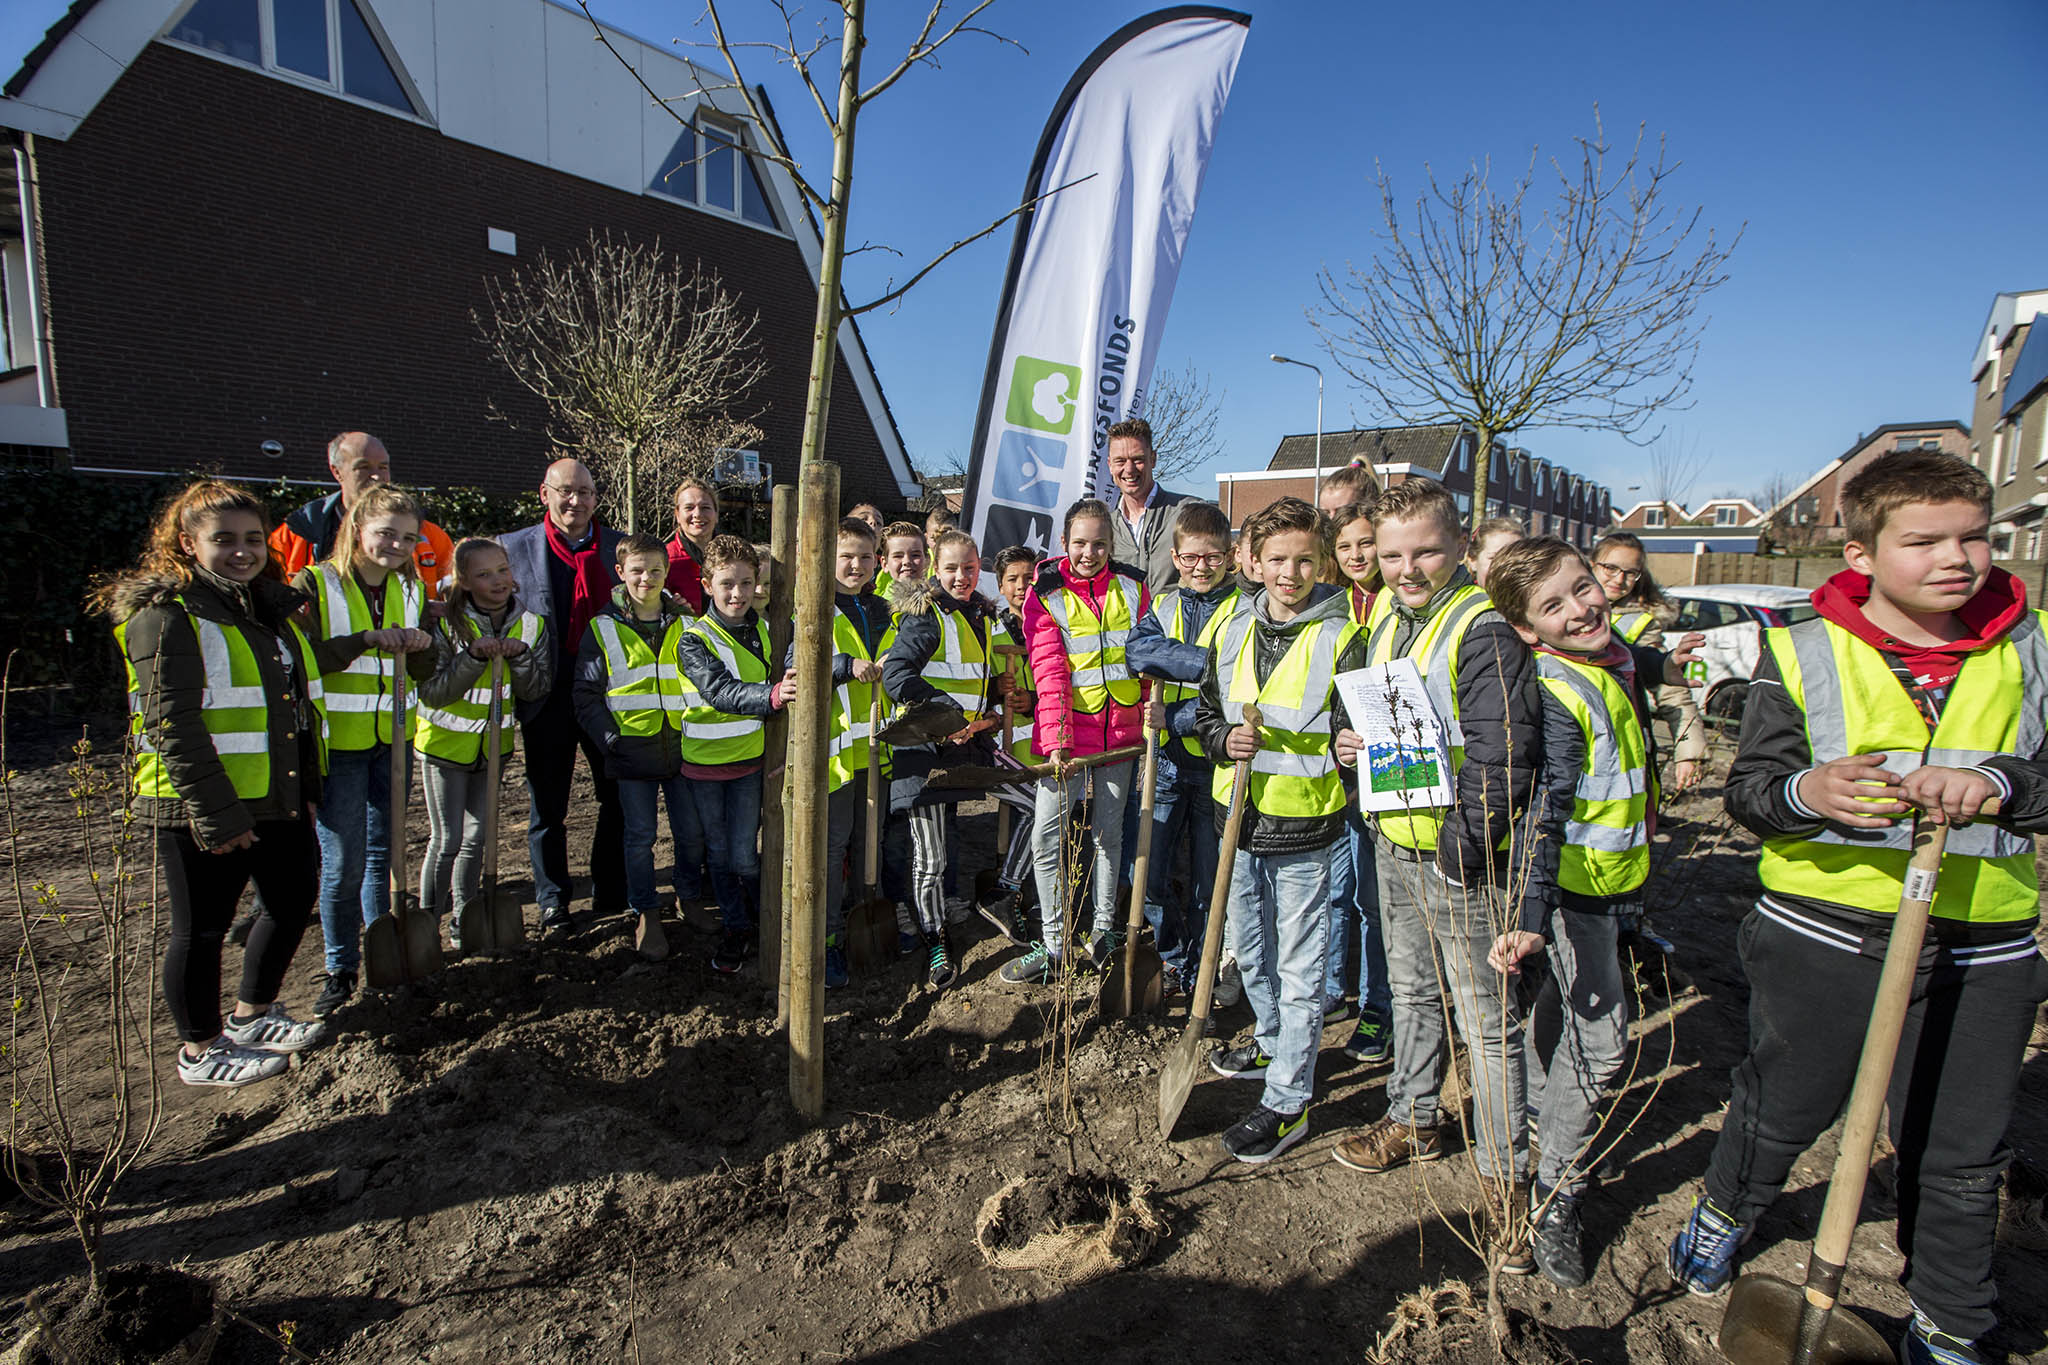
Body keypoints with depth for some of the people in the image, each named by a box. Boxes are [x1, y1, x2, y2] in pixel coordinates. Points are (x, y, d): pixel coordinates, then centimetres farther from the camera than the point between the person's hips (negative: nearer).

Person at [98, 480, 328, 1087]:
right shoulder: (165, 613, -14)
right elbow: (172, 723, -20)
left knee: (293, 900, 19)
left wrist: (309, 786, 16)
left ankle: (251, 1015, 39)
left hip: (278, 801, 8)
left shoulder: (275, 605, 11)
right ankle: (200, 1052, 25)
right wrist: (216, 815, -24)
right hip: (200, 809, -8)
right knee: (201, 929, 6)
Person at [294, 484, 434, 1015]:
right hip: (336, 743, -4)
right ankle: (341, 969, 16)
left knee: (383, 852, 15)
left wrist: (421, 646, -11)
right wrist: (367, 640, -26)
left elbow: (423, 674, 10)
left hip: (392, 741, 5)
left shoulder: (410, 591, 8)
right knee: (343, 863, 0)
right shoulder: (315, 584, -7)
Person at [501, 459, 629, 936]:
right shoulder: (513, 547, -1)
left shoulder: (620, 547, 4)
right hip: (548, 696, -1)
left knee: (620, 799, 10)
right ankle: (553, 902, 26)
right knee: (547, 807, 10)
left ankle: (611, 895, 27)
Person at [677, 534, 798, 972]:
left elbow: (774, 684, 14)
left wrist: (784, 688, -7)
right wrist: (771, 696, -46)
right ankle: (736, 929, 30)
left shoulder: (764, 630, 1)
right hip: (704, 761, -1)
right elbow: (721, 692, -30)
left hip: (750, 758, 1)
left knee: (744, 856, -1)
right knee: (719, 854, 12)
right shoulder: (694, 640, -13)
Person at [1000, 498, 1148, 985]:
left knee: (1109, 831, 14)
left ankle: (1104, 928, 30)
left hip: (1120, 730, 2)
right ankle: (1053, 946, 7)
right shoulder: (1045, 596, -4)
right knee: (1047, 836, -4)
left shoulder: (1131, 588, 4)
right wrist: (1056, 737, -22)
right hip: (1068, 733, -2)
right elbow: (1050, 672, -12)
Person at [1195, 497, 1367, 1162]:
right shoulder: (1234, 632, 6)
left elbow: (1352, 733, -6)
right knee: (1251, 949, 22)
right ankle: (1272, 1043, 45)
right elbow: (1206, 712, 12)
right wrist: (1225, 741, -8)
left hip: (1303, 829, -5)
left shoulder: (1340, 638, -8)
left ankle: (1287, 1101, 16)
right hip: (1240, 817, 6)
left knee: (1298, 968, 4)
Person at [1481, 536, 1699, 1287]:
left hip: (1609, 873, 9)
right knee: (1600, 1036, -7)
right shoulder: (1558, 697, -28)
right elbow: (1545, 813, -36)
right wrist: (1532, 916, -44)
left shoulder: (1609, 660, -2)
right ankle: (1554, 1201, 7)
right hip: (1577, 884, -9)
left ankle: (1537, 1107, 49)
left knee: (1564, 1001, 26)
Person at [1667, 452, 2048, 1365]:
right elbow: (1748, 784, -7)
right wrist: (1804, 792, -28)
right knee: (1782, 1107, 17)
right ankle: (1722, 1215, 46)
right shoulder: (1802, 653, -6)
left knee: (1959, 1154, 14)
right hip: (1825, 935, -2)